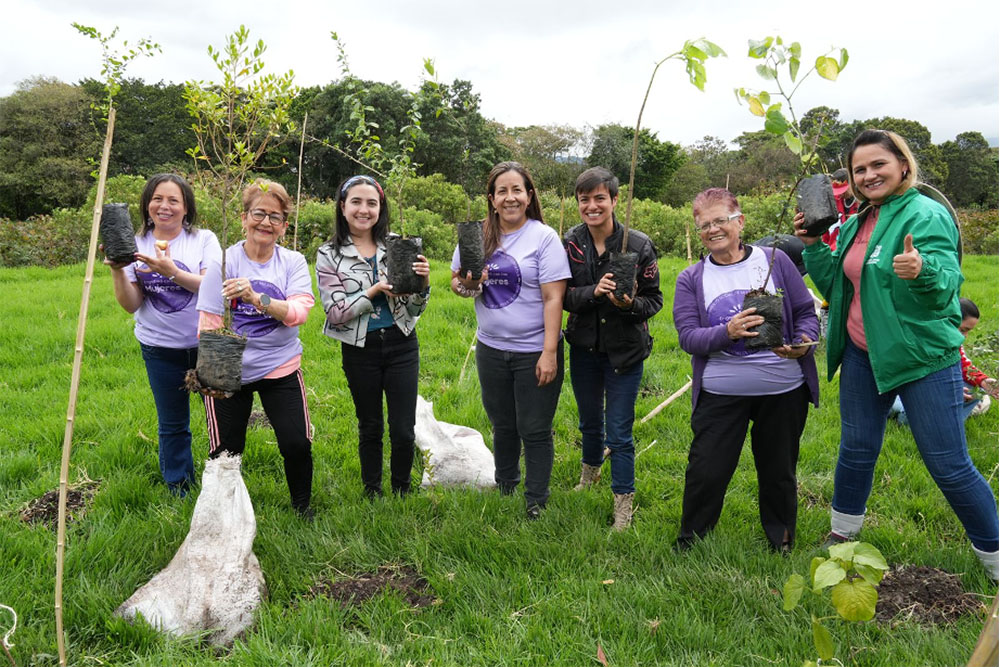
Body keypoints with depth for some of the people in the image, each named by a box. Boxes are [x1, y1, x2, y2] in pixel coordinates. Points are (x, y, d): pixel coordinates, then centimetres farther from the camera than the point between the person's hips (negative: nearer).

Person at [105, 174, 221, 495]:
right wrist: (117, 271, -17)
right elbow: (131, 305, -1)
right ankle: (178, 489, 31)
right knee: (172, 424, 14)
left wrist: (172, 271, -28)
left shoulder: (204, 240, -3)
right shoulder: (135, 246, 3)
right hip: (160, 348, 2)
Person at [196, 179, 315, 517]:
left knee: (297, 444, -5)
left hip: (280, 368, 1)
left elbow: (299, 312, -17)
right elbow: (209, 325, -7)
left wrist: (257, 299, -34)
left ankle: (302, 506, 23)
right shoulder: (225, 262, -5)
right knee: (225, 451, 7)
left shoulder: (293, 262, -1)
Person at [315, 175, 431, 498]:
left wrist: (422, 284, -17)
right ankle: (372, 495, 31)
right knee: (370, 428, 13)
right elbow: (335, 313, -9)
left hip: (401, 346, 1)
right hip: (360, 350, -1)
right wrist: (375, 290, -20)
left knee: (403, 431, 1)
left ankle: (402, 494, 24)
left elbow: (414, 310, 4)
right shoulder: (329, 255, -2)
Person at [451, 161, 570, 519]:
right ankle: (504, 489, 39)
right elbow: (455, 280, 11)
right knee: (502, 426, 20)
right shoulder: (477, 236, 4)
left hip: (534, 351, -4)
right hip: (491, 349, 4)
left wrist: (549, 352, -18)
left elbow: (553, 298, -13)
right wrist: (466, 284, -13)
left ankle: (536, 504, 22)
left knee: (534, 431, 5)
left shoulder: (544, 237, -9)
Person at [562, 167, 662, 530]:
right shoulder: (570, 243, -4)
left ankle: (623, 505, 18)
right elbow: (562, 296, -7)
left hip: (625, 350, -3)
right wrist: (593, 292, -25)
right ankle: (590, 472, 50)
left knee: (619, 433, 2)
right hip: (584, 348, 3)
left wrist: (630, 304, -28)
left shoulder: (638, 245, -13)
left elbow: (654, 300, -7)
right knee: (589, 422, 22)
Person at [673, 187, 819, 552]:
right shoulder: (691, 279, 4)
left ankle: (781, 543, 38)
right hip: (720, 394, 0)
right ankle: (689, 543, 24)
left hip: (783, 389, 1)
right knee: (706, 471, 1)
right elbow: (687, 336, -6)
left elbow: (806, 312, 5)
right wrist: (727, 332, -23)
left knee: (779, 471, 14)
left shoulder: (774, 260, 3)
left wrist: (803, 342, -15)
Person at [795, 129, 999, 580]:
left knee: (949, 465, 0)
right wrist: (813, 247, 4)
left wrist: (923, 270, -47)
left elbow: (947, 280, -26)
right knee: (856, 450, 17)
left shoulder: (925, 214, -14)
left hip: (923, 358, -6)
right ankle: (842, 535, 36)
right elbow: (837, 286, 16)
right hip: (863, 355, 7)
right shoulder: (856, 223, 8)